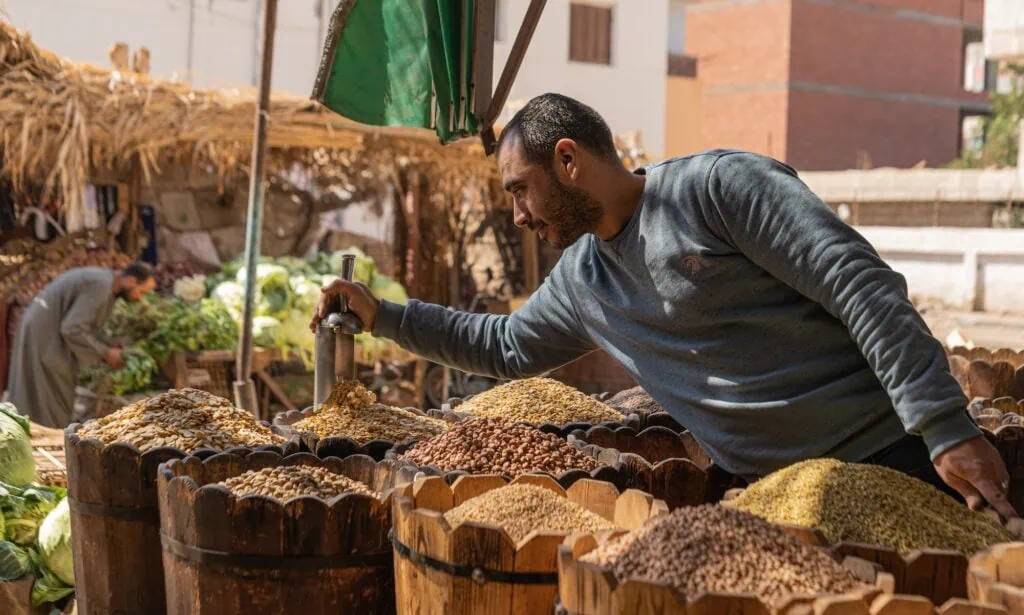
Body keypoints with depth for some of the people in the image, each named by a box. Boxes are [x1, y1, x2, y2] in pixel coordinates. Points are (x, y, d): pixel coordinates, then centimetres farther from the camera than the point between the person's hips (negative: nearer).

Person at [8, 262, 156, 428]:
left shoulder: (104, 279, 10)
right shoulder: (101, 286, -21)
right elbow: (72, 329, -25)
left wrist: (105, 348, 7)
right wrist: (105, 353, -14)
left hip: (43, 331, 10)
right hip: (45, 335, -10)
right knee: (53, 402, -6)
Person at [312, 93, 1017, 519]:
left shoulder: (717, 186, -13)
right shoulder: (580, 281, 13)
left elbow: (863, 288, -18)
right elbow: (503, 344, 29)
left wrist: (946, 429, -23)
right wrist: (381, 314, 23)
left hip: (887, 447, -7)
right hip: (771, 492, 7)